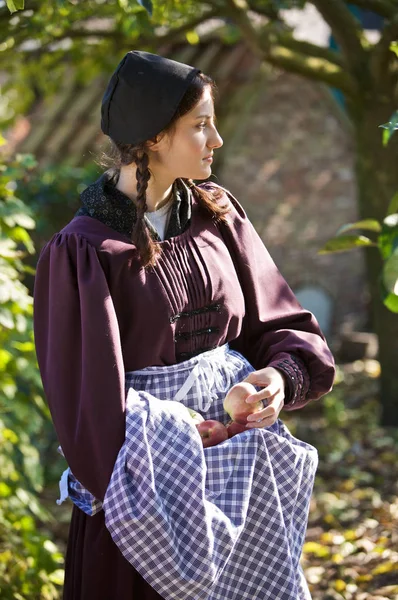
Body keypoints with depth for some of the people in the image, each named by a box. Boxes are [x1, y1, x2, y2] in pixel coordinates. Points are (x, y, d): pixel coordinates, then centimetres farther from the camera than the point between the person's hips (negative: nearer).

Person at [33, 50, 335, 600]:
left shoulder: (217, 214, 2)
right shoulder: (83, 252, -14)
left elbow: (280, 324, 5)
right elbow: (91, 398, -14)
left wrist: (281, 375, -15)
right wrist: (136, 506, -17)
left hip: (243, 455, 5)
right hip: (152, 466, -5)